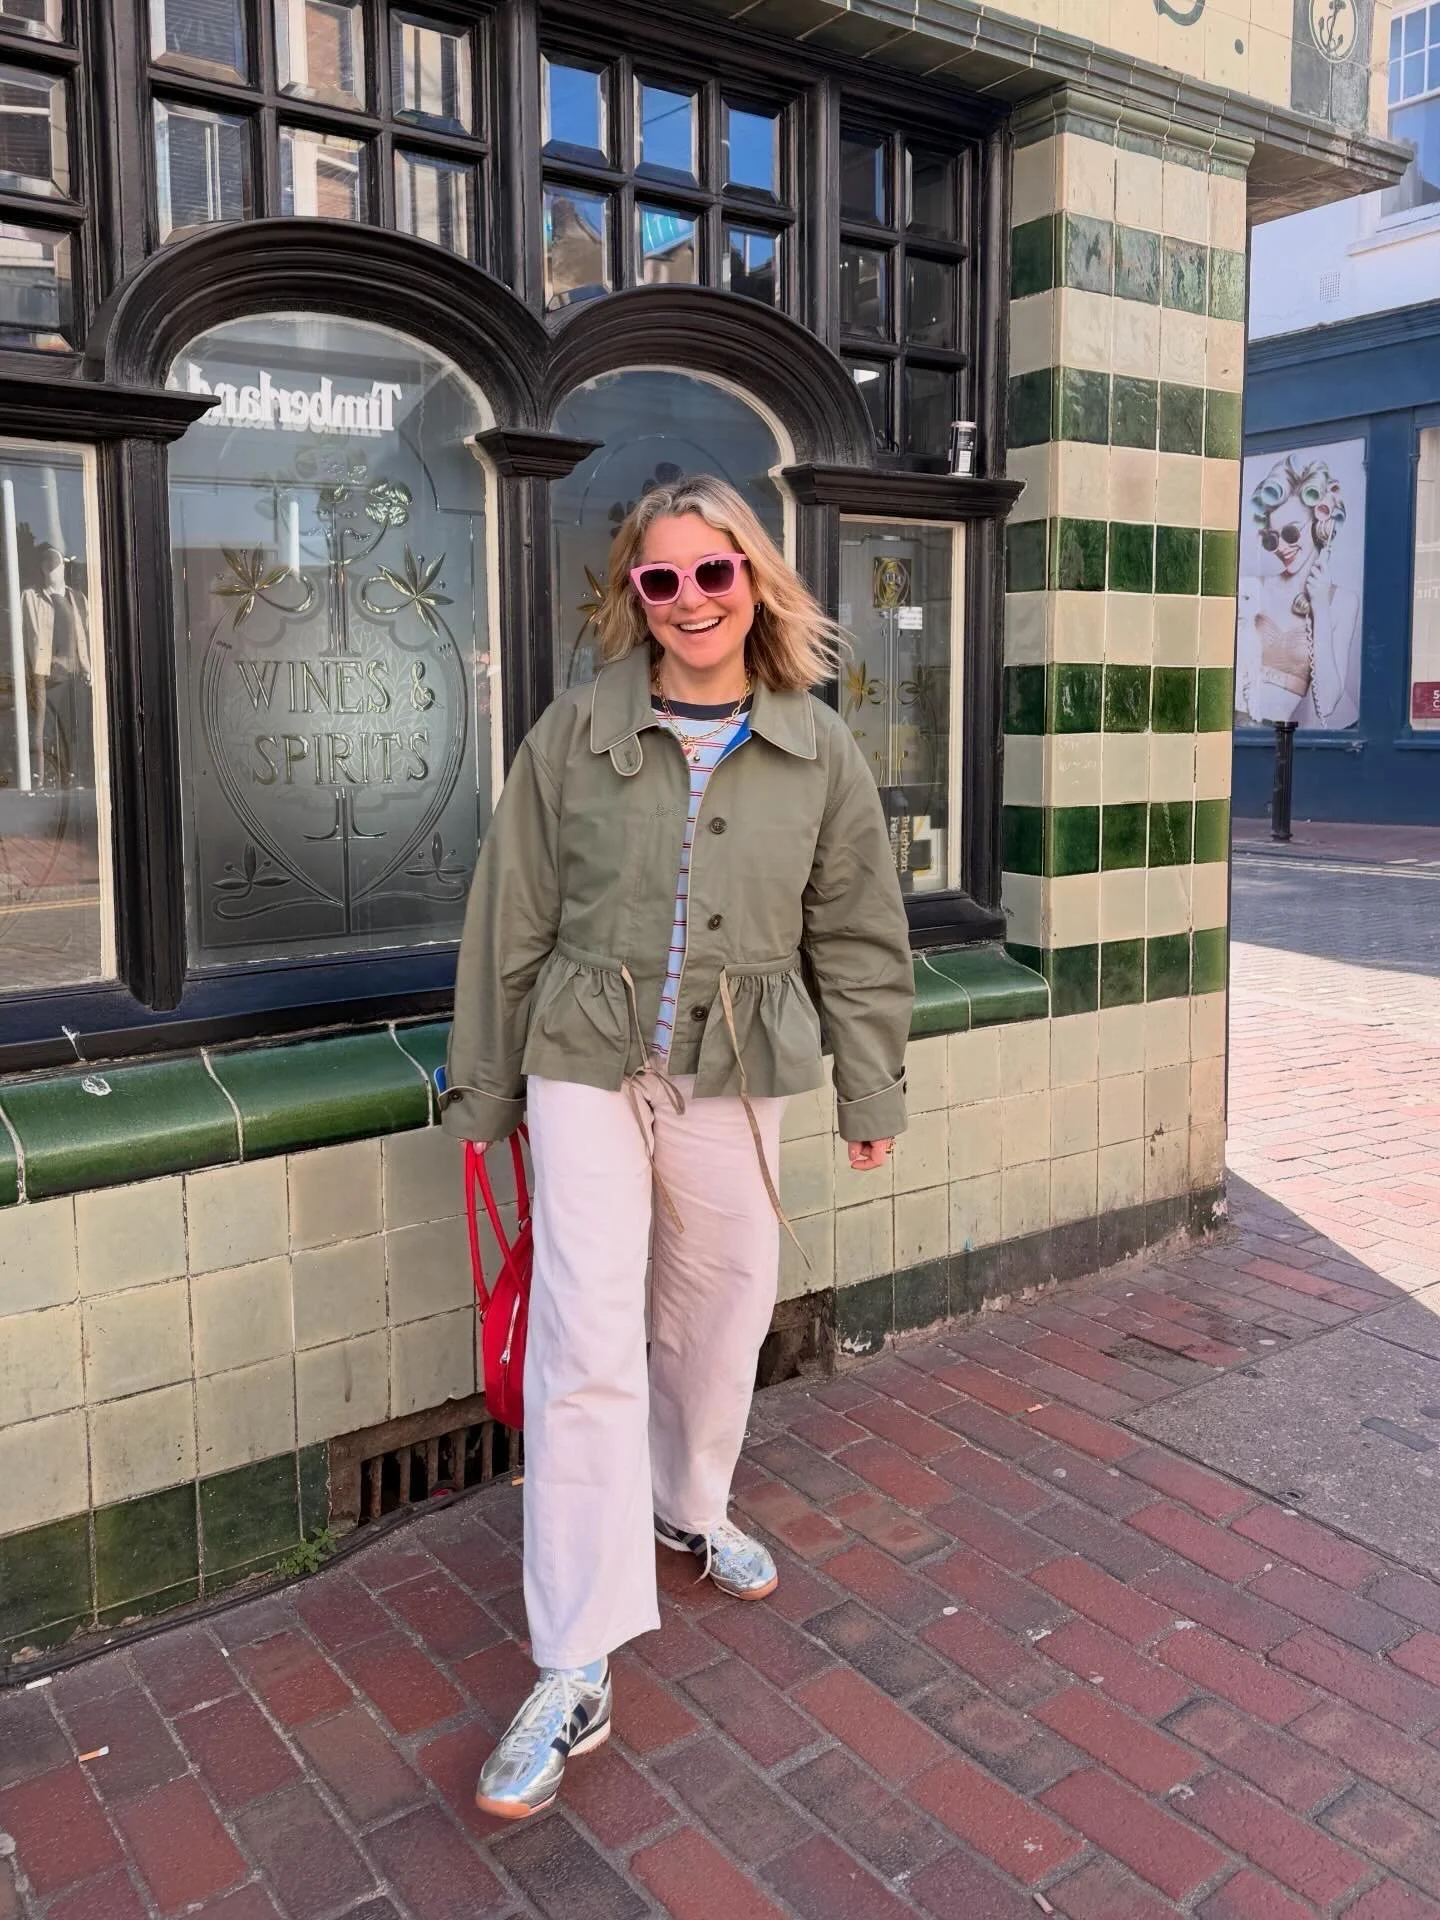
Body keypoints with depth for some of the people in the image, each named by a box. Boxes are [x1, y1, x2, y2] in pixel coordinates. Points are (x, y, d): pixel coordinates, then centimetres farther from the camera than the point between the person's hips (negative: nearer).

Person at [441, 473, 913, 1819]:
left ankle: (687, 1507, 46)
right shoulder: (576, 732, -3)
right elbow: (512, 916, 2)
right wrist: (484, 1086, 5)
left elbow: (856, 934, 8)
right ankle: (574, 1673, 1)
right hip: (587, 1066, -2)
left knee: (719, 1312, 16)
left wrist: (872, 1090, 10)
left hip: (735, 1076, 3)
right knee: (587, 1344, -8)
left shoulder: (817, 749, 1)